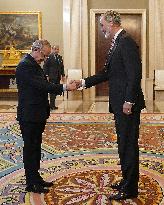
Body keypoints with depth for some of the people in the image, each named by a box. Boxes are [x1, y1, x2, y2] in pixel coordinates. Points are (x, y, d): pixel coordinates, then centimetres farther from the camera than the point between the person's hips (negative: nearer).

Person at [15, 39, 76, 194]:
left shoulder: (35, 64, 14)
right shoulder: (25, 65, -18)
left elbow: (43, 85, 15)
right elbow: (41, 86, -25)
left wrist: (65, 87, 5)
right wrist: (64, 87, -24)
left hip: (37, 115, 10)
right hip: (29, 116, -10)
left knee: (36, 147, 17)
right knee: (30, 148, 0)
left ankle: (36, 178, 29)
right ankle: (31, 184, 10)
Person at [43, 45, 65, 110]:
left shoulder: (60, 57, 14)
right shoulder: (49, 57, -5)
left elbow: (62, 67, 19)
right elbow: (45, 66, -7)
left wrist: (63, 75, 12)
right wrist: (47, 75, -12)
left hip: (58, 77, 6)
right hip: (51, 77, -6)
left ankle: (52, 105, 14)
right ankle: (52, 105, 0)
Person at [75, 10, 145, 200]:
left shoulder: (126, 42, -15)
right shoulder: (117, 43, 16)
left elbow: (134, 74, -21)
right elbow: (106, 73, 20)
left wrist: (129, 101, -21)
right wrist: (84, 82, 15)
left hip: (127, 105, -10)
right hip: (120, 105, 10)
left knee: (128, 145, -1)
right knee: (124, 144, 18)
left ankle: (130, 189, 10)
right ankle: (127, 181, 32)